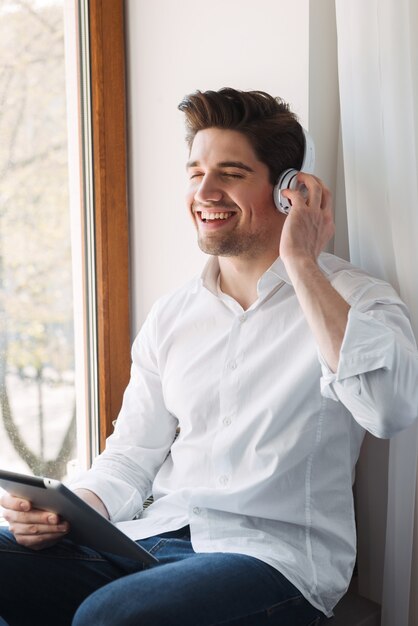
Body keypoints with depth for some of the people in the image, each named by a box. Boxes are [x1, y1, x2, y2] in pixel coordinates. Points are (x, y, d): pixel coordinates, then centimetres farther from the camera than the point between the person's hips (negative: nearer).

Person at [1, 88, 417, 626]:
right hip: (154, 539, 5)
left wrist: (301, 265, -19)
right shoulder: (171, 316, 14)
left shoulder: (354, 297, -2)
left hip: (277, 555, -5)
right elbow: (132, 458, 15)